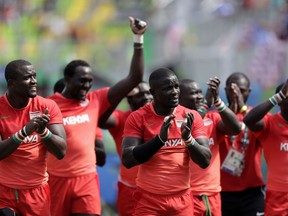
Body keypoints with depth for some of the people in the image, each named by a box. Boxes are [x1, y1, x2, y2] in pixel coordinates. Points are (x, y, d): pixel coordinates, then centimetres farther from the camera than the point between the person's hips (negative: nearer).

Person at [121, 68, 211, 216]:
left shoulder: (192, 117, 3)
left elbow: (205, 161, 0)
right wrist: (160, 138, -23)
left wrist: (188, 138, -19)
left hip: (182, 200, 2)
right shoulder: (138, 118, -4)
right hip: (148, 200, -2)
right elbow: (127, 160, -13)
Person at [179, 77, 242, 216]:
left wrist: (216, 100, -18)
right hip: (187, 194, -5)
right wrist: (206, 105, -23)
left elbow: (236, 128, -7)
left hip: (213, 194, 5)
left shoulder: (212, 118, 10)